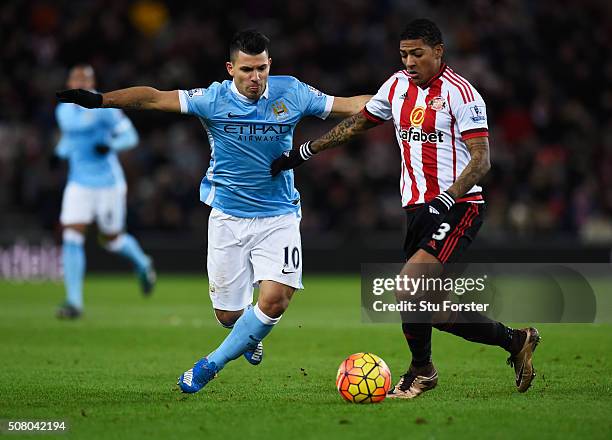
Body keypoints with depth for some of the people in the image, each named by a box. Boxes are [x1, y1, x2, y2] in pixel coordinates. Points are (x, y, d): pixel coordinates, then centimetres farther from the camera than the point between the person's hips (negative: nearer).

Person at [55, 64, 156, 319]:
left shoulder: (103, 107, -11)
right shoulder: (63, 111, 7)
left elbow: (130, 136, -11)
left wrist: (110, 145, -29)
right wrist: (61, 151, 5)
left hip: (107, 182, -4)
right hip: (78, 183, 4)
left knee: (111, 240, 8)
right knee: (71, 238, -10)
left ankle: (143, 264, 42)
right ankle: (74, 302, -7)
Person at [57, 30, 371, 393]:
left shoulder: (292, 93, -5)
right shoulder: (213, 100, -8)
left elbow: (350, 105, 1)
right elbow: (154, 98, -9)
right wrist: (99, 100, -16)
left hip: (279, 216, 0)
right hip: (228, 217, 0)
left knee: (276, 299, -20)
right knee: (228, 314, 3)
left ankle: (213, 364, 0)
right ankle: (250, 334, 43)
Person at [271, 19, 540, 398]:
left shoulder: (461, 93, -10)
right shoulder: (398, 86, 11)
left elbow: (481, 160, -15)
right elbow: (357, 123, 23)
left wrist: (446, 199, -27)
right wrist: (302, 153, 21)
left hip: (459, 207, -7)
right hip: (417, 209, 8)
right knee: (431, 309, 3)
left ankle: (421, 371, -1)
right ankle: (514, 340, 22)